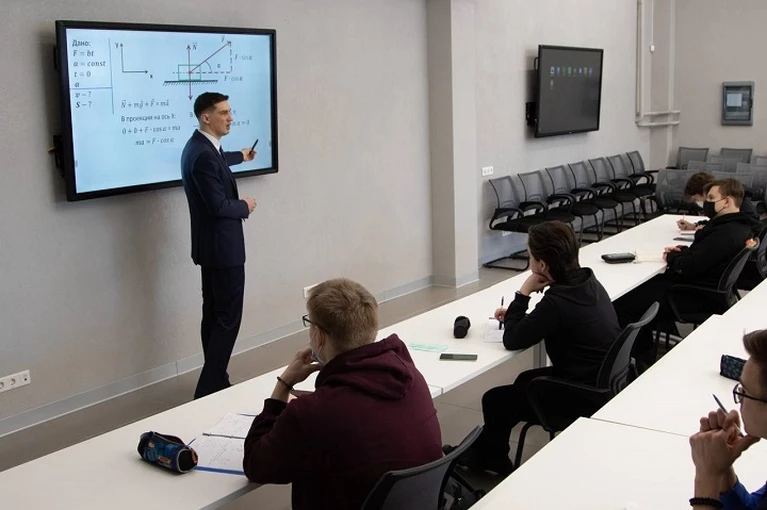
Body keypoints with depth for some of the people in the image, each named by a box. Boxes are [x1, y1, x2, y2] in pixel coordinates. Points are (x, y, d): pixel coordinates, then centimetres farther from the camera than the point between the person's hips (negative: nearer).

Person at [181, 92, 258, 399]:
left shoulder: (200, 146, 10)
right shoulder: (203, 154, -23)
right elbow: (219, 206, -26)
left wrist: (241, 156, 54)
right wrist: (246, 207, -6)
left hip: (212, 246, 11)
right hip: (223, 247, -11)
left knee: (214, 315, 13)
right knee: (228, 318, -6)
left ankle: (215, 383, 21)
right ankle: (209, 389, -3)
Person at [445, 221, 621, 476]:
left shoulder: (558, 302, -29)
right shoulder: (587, 282, -1)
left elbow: (512, 340, -17)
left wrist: (524, 293, -12)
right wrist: (516, 313, 7)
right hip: (603, 383, 9)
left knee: (495, 401, 6)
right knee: (525, 381, 27)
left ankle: (491, 459, 32)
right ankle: (484, 452, 39)